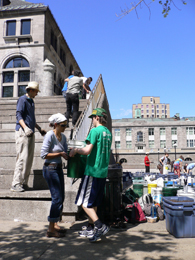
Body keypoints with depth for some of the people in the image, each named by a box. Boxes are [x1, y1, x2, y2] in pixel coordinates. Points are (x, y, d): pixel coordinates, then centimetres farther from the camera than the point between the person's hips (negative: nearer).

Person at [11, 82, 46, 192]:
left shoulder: (31, 101, 23)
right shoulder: (22, 99, -3)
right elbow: (19, 115, -13)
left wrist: (39, 129, 32)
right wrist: (25, 128, -27)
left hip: (31, 133, 9)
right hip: (22, 132, -9)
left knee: (29, 159, 6)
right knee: (22, 158, -12)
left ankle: (24, 183, 12)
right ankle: (16, 184, -7)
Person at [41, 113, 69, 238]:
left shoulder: (63, 137, 8)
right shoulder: (50, 135, -14)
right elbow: (44, 154, -16)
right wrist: (59, 154, -16)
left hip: (59, 168, 8)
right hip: (50, 169, -8)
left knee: (61, 198, 12)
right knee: (57, 198, -7)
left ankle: (55, 224, 27)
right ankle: (51, 230, 5)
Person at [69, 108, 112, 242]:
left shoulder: (95, 131, -12)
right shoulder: (108, 132, 14)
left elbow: (87, 150, -20)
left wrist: (76, 150, -2)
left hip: (93, 171, -9)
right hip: (103, 172, 9)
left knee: (84, 202, -1)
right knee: (93, 202, 16)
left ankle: (100, 226, -6)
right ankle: (90, 229, 24)